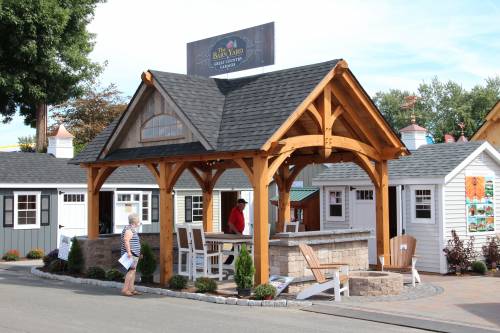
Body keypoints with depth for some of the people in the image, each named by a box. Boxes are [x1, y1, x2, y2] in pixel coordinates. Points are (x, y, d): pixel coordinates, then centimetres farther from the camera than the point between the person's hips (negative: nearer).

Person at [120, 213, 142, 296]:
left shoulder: (133, 230, 19)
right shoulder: (129, 230, -14)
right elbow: (126, 240, -28)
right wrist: (128, 252, -34)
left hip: (134, 254, 11)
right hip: (131, 254, -11)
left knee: (133, 271, 11)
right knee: (131, 271, -15)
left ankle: (131, 289, 14)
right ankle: (125, 290, -17)